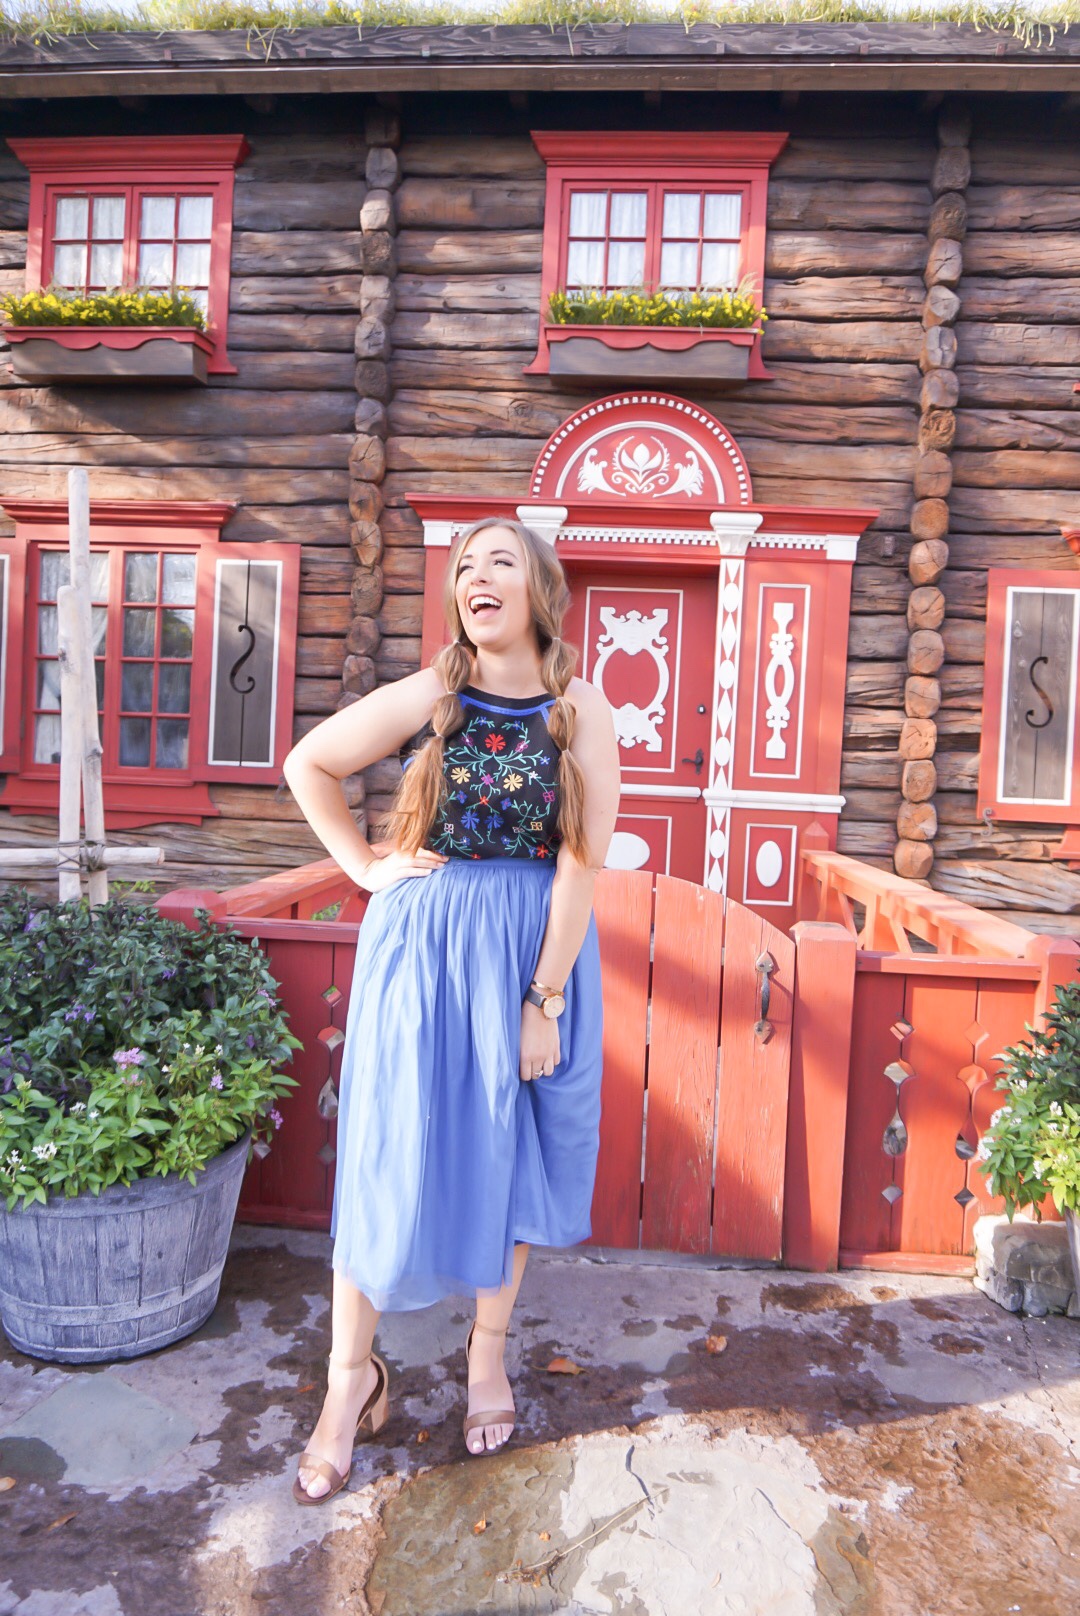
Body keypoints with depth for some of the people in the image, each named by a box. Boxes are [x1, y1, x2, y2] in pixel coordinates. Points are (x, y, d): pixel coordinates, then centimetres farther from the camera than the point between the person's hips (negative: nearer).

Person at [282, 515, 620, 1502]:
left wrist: (542, 1001, -12)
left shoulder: (581, 713, -7)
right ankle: (354, 1375, 27)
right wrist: (364, 865, 0)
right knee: (392, 1153, 7)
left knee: (510, 1155, 14)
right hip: (421, 945, 0)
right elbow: (307, 765, 7)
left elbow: (581, 863, -10)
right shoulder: (427, 698, -5)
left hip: (536, 949, 0)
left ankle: (489, 1350, 37)